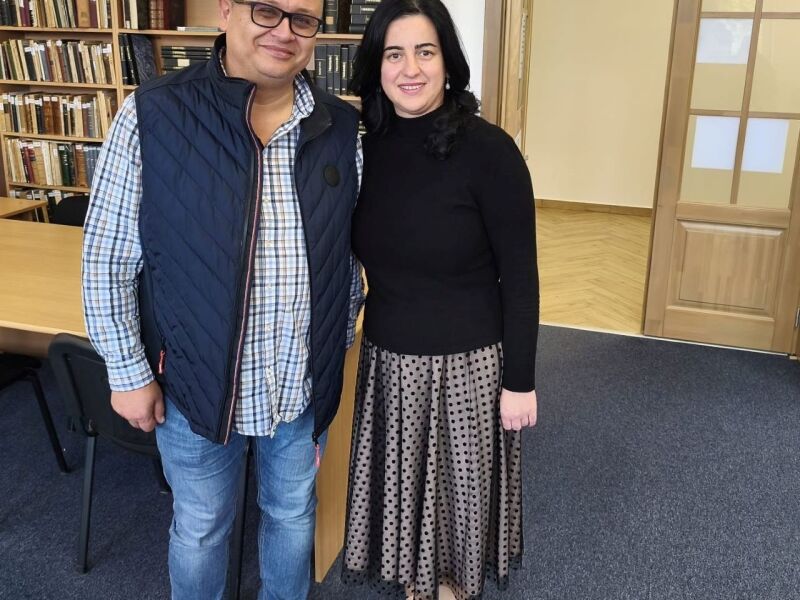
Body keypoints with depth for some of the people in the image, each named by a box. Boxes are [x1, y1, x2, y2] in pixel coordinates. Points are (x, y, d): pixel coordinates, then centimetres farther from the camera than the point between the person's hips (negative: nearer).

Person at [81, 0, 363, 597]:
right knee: (201, 526, 19)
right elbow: (109, 259, -9)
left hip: (306, 385, 3)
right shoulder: (152, 115, -14)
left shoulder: (343, 129, -4)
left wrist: (339, 347, 8)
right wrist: (129, 372, -7)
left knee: (293, 513, 23)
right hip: (196, 383, -2)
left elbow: (351, 252, 5)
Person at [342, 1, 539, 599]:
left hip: (466, 362, -4)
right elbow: (369, 258, 7)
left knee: (460, 479, 16)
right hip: (387, 358, 4)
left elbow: (519, 276, -13)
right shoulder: (368, 147, -2)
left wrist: (520, 381, -11)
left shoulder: (488, 150, -16)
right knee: (402, 478, 20)